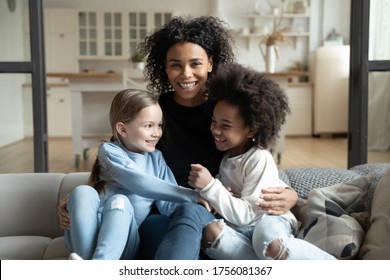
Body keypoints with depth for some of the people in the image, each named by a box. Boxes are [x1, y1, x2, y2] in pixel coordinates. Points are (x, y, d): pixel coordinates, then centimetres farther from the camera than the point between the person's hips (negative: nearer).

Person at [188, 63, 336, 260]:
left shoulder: (260, 159, -15)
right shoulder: (224, 153, 5)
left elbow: (245, 214, -21)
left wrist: (210, 186, -31)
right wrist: (205, 194, -10)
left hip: (268, 220, -6)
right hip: (238, 227, 6)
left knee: (268, 243, -41)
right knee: (210, 232, -28)